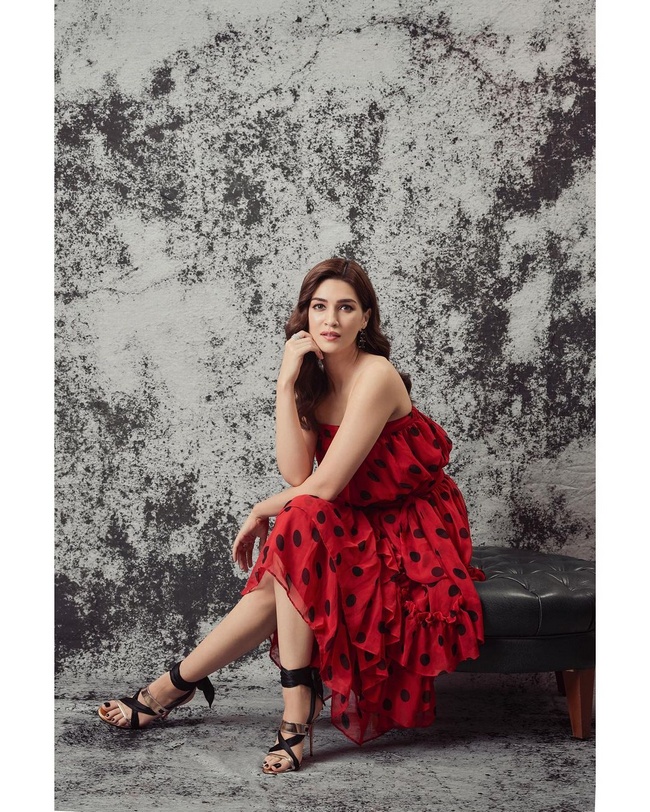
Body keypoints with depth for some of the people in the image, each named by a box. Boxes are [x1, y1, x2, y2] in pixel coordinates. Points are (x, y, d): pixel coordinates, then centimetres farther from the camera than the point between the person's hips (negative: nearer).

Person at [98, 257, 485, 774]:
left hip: (413, 534, -6)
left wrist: (262, 513, -8)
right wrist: (286, 383, -16)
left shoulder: (375, 377, -20)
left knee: (298, 522, -27)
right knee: (276, 582, -18)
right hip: (359, 530, 6)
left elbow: (323, 486, -24)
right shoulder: (314, 379, 3)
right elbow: (296, 473, -12)